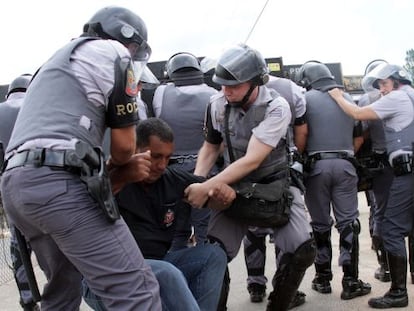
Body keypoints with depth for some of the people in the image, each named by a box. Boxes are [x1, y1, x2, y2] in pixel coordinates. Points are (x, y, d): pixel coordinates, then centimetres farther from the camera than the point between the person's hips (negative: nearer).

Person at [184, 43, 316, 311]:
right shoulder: (217, 104, -9)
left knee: (302, 251, -15)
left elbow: (252, 160, -29)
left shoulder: (276, 107, -22)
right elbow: (210, 148, 7)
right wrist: (195, 182, -11)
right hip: (235, 185, 3)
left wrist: (207, 188, -34)